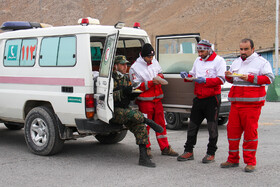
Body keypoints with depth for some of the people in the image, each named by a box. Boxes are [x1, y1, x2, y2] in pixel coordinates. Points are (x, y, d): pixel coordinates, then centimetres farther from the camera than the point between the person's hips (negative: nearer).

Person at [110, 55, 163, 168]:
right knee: (134, 114, -36)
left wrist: (135, 94, 0)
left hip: (125, 110, 7)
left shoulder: (126, 78, 18)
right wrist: (123, 92, -26)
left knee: (140, 127, -13)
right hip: (114, 112, -7)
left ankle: (143, 158, -11)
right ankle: (150, 122, -11)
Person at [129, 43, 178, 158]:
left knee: (161, 124, 9)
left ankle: (165, 148, 17)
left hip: (157, 99, 6)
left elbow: (160, 72, 22)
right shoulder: (135, 68, -10)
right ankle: (146, 148, 12)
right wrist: (151, 82, -22)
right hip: (145, 100, -6)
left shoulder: (154, 62, 8)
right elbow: (137, 87, -14)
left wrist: (160, 77, -2)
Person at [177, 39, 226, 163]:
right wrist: (187, 77, -2)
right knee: (193, 124, 7)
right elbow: (193, 75, 21)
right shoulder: (198, 61, 15)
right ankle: (189, 151, 15)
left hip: (212, 98, -6)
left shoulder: (218, 60, -6)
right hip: (199, 98, 6)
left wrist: (205, 80, -24)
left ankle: (211, 153, 9)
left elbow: (221, 79, -14)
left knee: (212, 126, 1)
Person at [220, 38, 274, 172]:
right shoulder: (236, 62, 19)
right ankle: (233, 160, 17)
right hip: (236, 103, 6)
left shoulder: (261, 62, 0)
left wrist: (250, 78, -18)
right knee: (232, 130, 5)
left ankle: (250, 162, 5)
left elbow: (269, 78, -10)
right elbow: (231, 80, 29)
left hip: (252, 104, -6)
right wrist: (228, 76, 4)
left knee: (250, 132, -4)